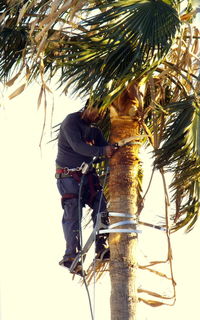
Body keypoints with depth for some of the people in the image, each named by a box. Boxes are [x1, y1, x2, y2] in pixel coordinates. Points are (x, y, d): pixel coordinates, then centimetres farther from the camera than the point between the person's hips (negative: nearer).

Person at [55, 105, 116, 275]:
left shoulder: (94, 128, 14)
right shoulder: (71, 121, -11)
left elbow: (105, 147, 9)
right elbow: (77, 146, -24)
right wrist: (102, 151, -33)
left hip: (88, 174, 7)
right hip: (68, 176, -7)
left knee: (102, 207, -4)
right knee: (73, 214, -10)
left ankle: (102, 248, 3)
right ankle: (71, 256, -7)